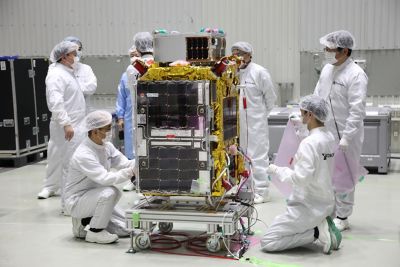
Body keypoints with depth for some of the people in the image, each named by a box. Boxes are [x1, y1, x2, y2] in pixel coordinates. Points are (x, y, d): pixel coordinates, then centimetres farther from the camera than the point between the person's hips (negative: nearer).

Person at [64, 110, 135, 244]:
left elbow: (124, 163, -5)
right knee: (111, 192, -33)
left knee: (125, 229, 1)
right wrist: (130, 172, -42)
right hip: (76, 201, -8)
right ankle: (95, 232, -14)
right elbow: (105, 178, -36)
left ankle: (84, 220, 16)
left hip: (94, 197, 8)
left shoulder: (106, 146, -2)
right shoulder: (84, 155, -28)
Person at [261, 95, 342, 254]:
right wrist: (298, 161, 4)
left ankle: (316, 232, -5)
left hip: (308, 207, -9)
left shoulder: (309, 143, -22)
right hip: (326, 204, 9)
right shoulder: (329, 138, 3)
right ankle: (321, 225, 10)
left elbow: (301, 178, -26)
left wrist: (276, 170, -15)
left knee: (267, 242, -1)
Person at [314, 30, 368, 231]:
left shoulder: (356, 75, -14)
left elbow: (357, 110, -18)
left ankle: (342, 217, 18)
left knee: (344, 177, 4)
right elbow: (316, 97, 15)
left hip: (345, 136, -7)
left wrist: (346, 137, -22)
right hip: (325, 133, 7)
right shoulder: (327, 69, 8)